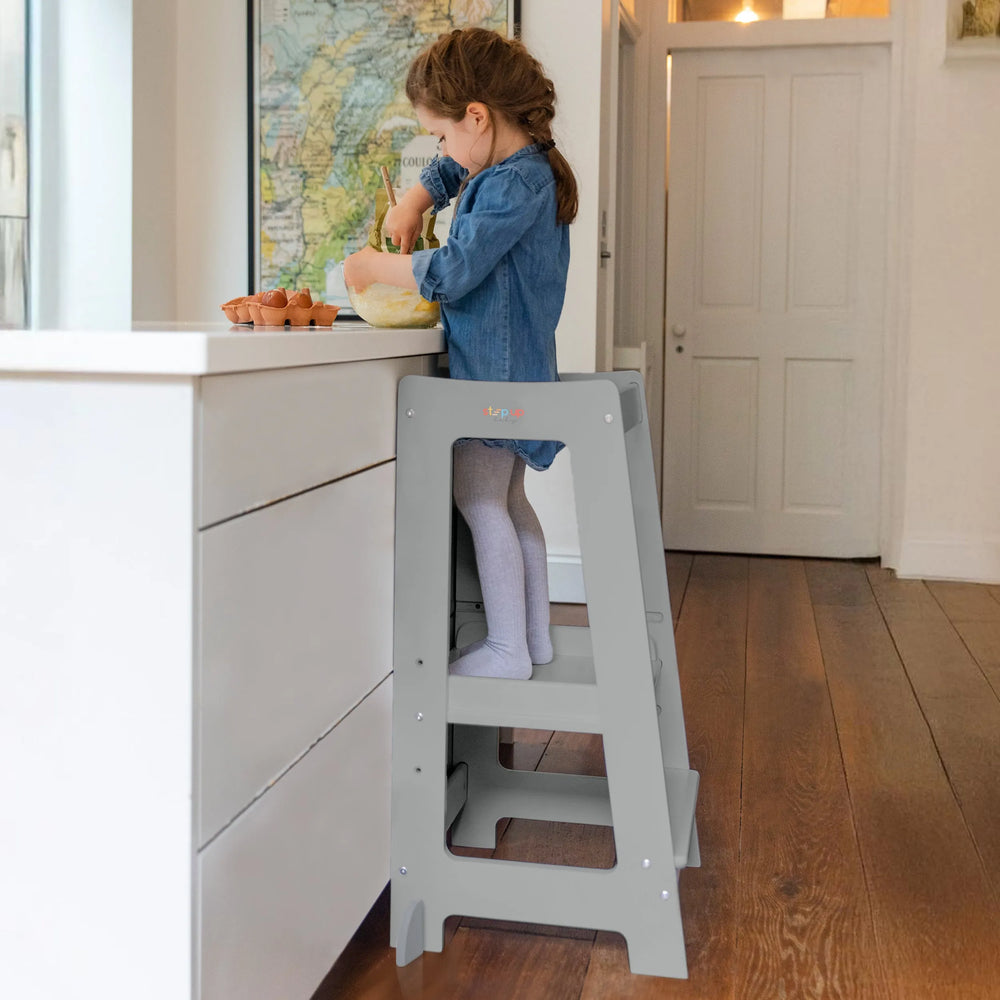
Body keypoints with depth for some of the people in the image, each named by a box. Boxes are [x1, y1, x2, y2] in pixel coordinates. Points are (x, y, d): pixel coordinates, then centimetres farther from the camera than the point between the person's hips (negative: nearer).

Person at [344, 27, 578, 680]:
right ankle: (535, 635, 23)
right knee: (508, 500, 15)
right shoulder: (527, 166, 12)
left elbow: (451, 273, -24)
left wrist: (372, 267, -11)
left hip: (495, 367, -10)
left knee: (479, 500, -5)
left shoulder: (514, 184, -19)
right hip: (515, 366, 10)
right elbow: (447, 172, 32)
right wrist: (414, 204, 14)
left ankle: (508, 650, 0)